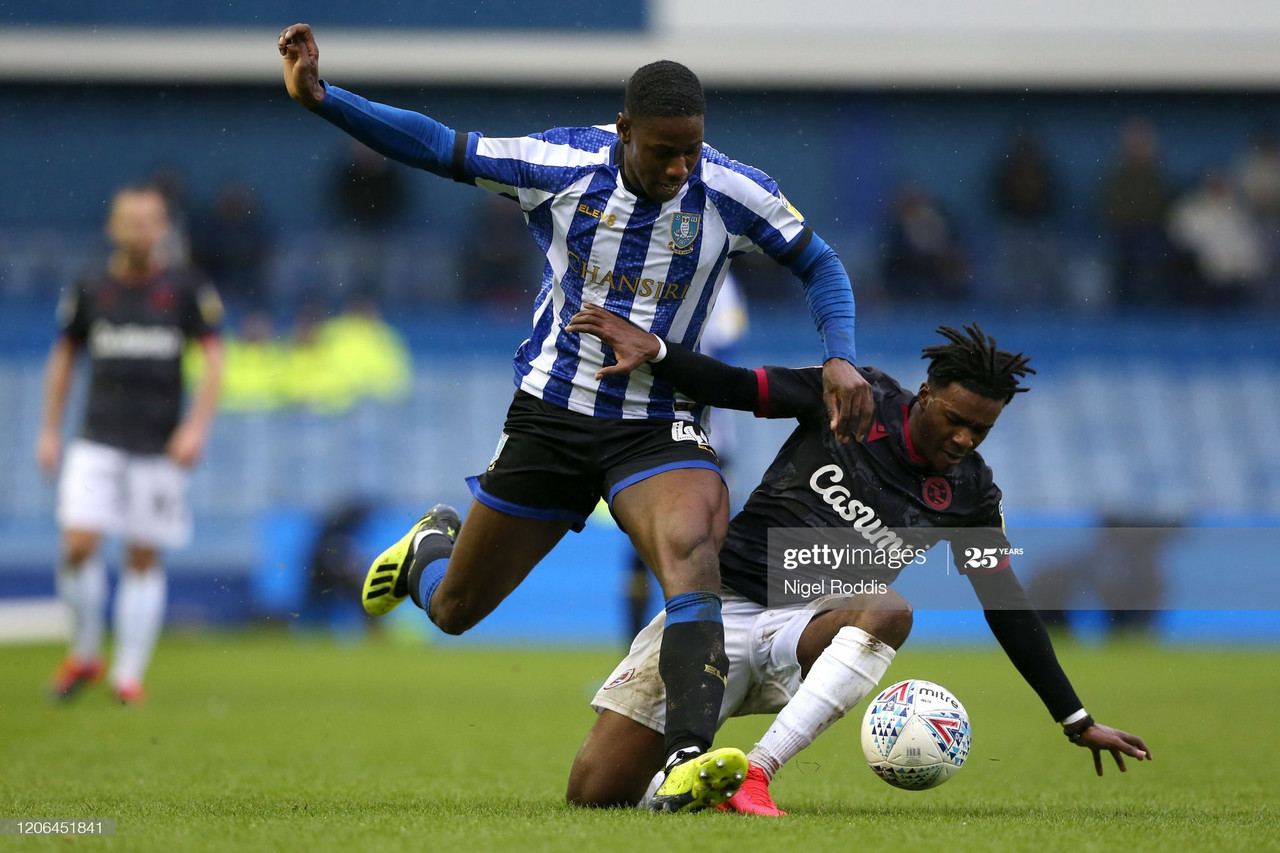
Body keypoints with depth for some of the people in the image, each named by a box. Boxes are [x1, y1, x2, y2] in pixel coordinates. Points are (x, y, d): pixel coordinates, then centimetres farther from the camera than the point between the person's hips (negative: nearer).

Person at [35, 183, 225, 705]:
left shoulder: (186, 289, 0)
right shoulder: (91, 290, 5)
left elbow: (214, 356, 2)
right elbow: (64, 355, 16)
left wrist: (197, 425, -8)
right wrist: (50, 430, 12)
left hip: (158, 445, -1)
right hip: (98, 441, 1)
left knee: (144, 560, 1)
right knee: (78, 544, -13)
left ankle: (129, 674, 10)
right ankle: (85, 655, 7)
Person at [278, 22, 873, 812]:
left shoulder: (732, 192, -13)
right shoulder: (560, 165, -14)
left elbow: (819, 264, 1)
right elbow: (437, 146, -5)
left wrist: (841, 358, -14)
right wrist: (320, 97, -14)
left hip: (659, 427, -1)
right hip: (550, 414, 1)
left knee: (693, 548, -34)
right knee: (453, 611, 11)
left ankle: (689, 763, -44)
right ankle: (432, 546, 50)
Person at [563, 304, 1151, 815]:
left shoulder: (970, 495, 2)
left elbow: (1007, 607, 8)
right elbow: (734, 388, 1)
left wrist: (1077, 723, 7)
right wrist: (655, 351, -17)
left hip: (805, 633, 2)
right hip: (722, 602, -1)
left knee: (890, 611, -37)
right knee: (594, 793, -16)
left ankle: (753, 773, -40)